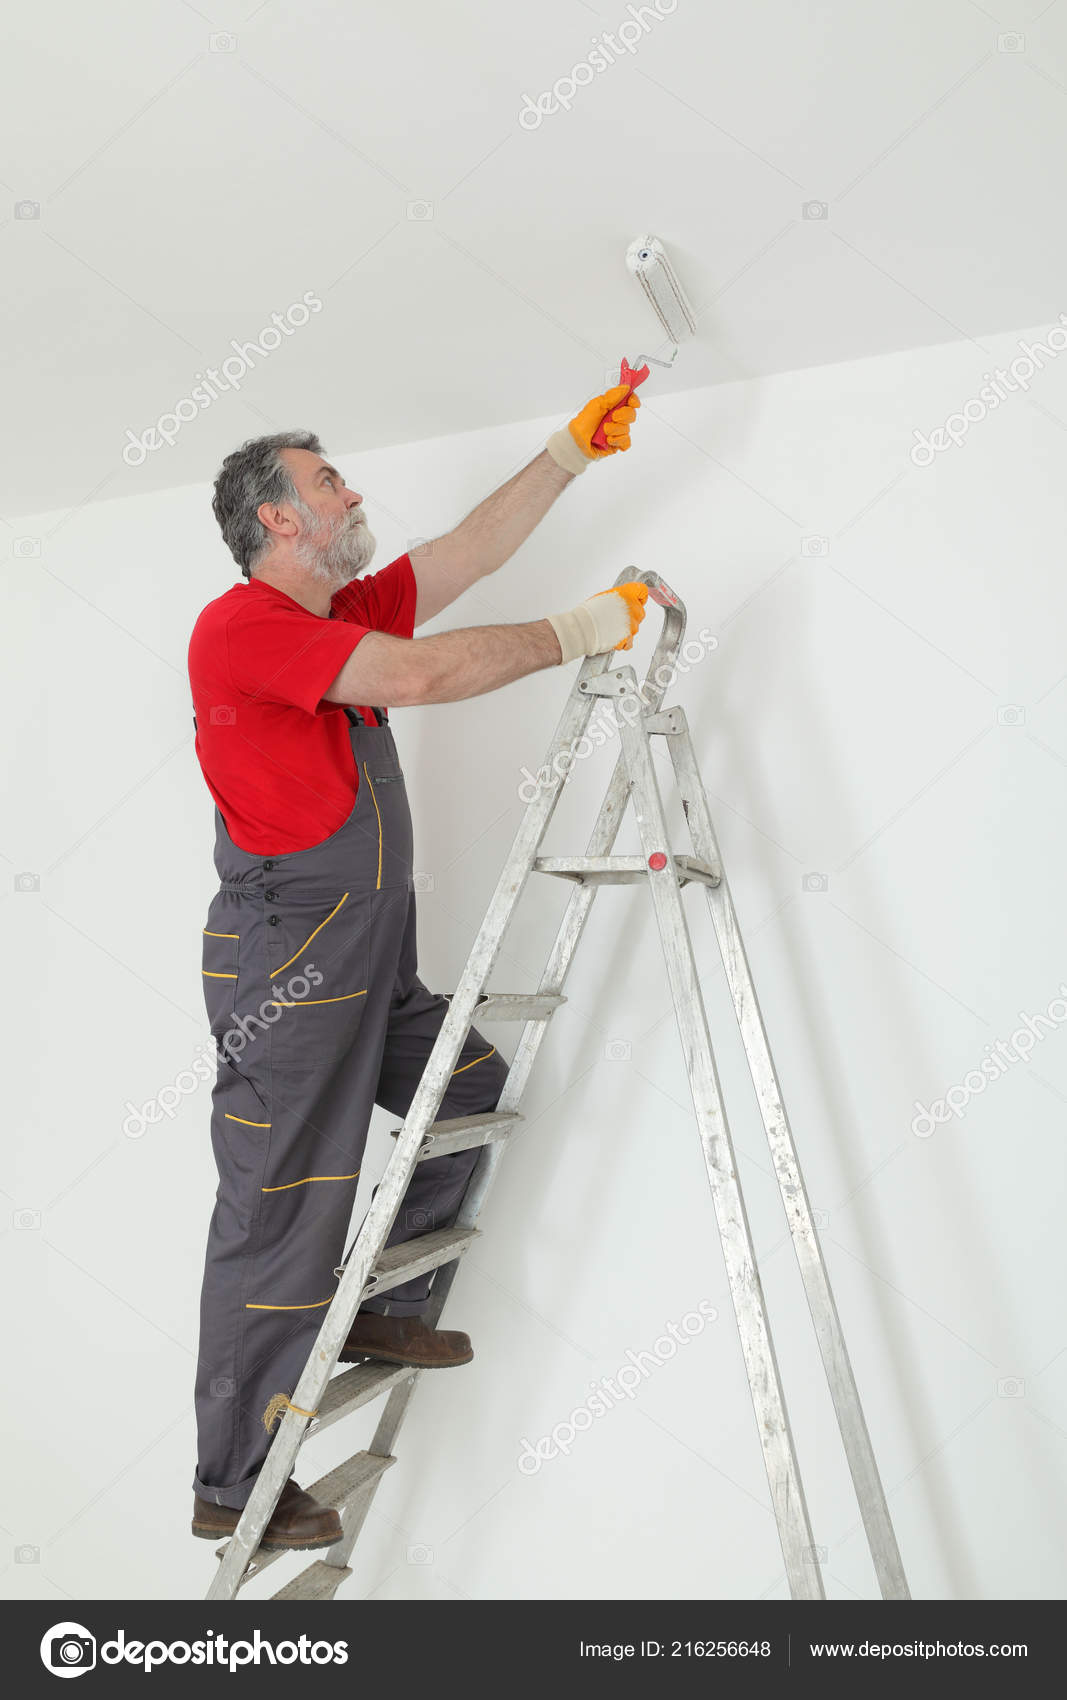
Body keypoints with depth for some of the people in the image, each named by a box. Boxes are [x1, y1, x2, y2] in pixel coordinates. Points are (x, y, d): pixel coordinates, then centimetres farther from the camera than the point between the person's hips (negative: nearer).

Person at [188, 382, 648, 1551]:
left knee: (471, 1088, 15)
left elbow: (472, 550, 17)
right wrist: (573, 633, -14)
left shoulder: (346, 615, 14)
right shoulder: (241, 624, -14)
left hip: (368, 961, 9)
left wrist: (571, 451, 16)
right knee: (279, 1215, -2)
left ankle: (382, 1311, 28)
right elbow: (420, 677, -24)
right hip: (286, 967, -9)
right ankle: (230, 1485, 14)